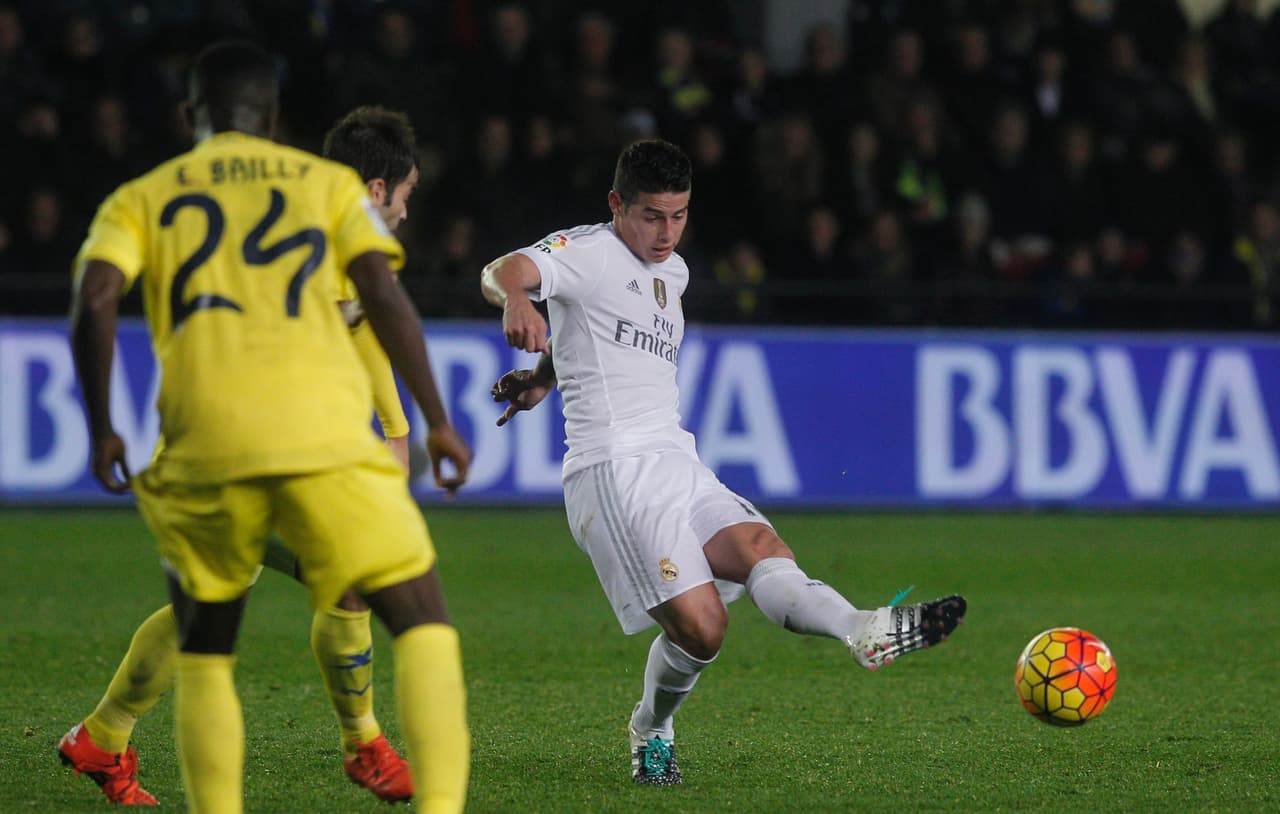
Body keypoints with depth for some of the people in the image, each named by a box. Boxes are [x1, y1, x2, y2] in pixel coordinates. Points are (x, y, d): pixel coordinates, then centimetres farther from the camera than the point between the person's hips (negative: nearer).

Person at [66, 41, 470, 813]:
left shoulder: (141, 199, 19)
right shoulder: (328, 182, 17)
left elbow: (93, 298, 1)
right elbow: (384, 294, 4)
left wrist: (102, 430, 8)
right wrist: (438, 421, 6)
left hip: (206, 445, 1)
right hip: (326, 434, -1)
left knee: (204, 651, 20)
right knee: (424, 624, 3)